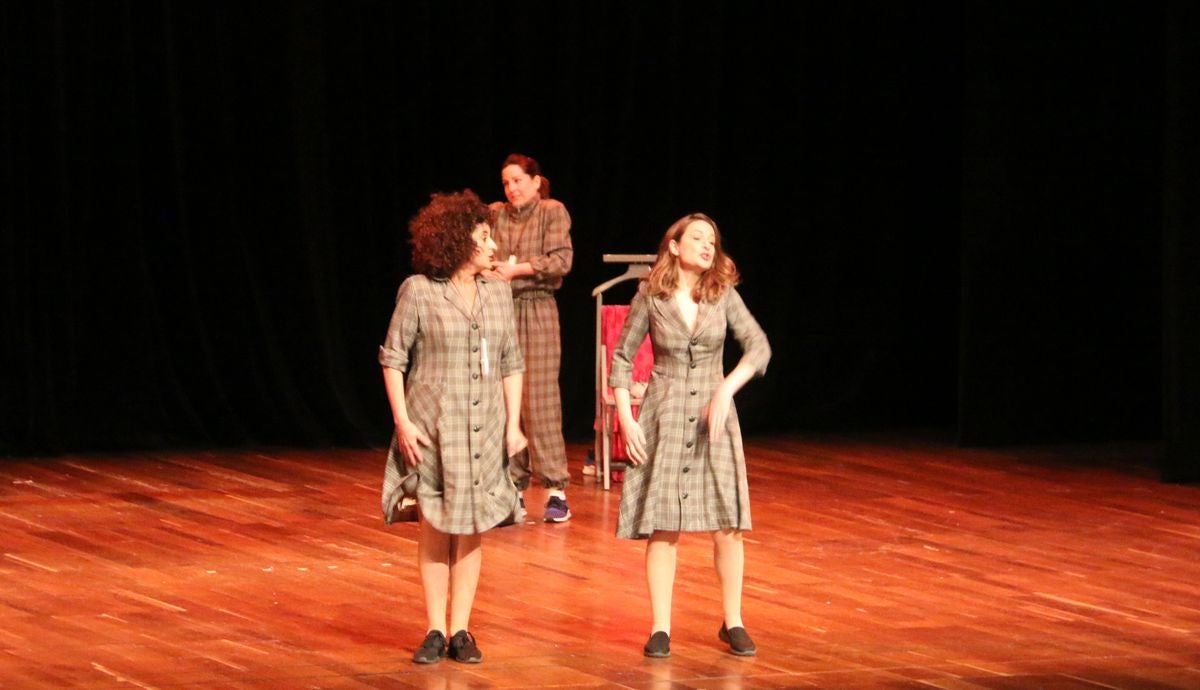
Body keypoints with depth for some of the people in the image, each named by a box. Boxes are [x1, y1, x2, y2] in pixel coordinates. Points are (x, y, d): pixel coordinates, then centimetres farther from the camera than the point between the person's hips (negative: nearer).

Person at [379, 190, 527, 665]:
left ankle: (461, 631, 11)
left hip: (484, 428, 4)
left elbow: (511, 363, 10)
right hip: (433, 426, -3)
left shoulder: (497, 293, 6)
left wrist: (513, 424, 3)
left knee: (471, 529, 5)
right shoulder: (419, 292, -6)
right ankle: (435, 632, 9)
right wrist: (402, 421, -10)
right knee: (435, 527, 1)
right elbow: (393, 358, -4)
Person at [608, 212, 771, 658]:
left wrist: (726, 390, -18)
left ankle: (733, 622, 12)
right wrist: (626, 418, -4)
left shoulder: (723, 295, 1)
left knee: (727, 528, -1)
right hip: (664, 418, -1)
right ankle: (660, 629, 6)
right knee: (662, 528, -2)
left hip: (713, 415, 1)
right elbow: (622, 358, 3)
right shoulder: (650, 297, -2)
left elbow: (759, 347, -4)